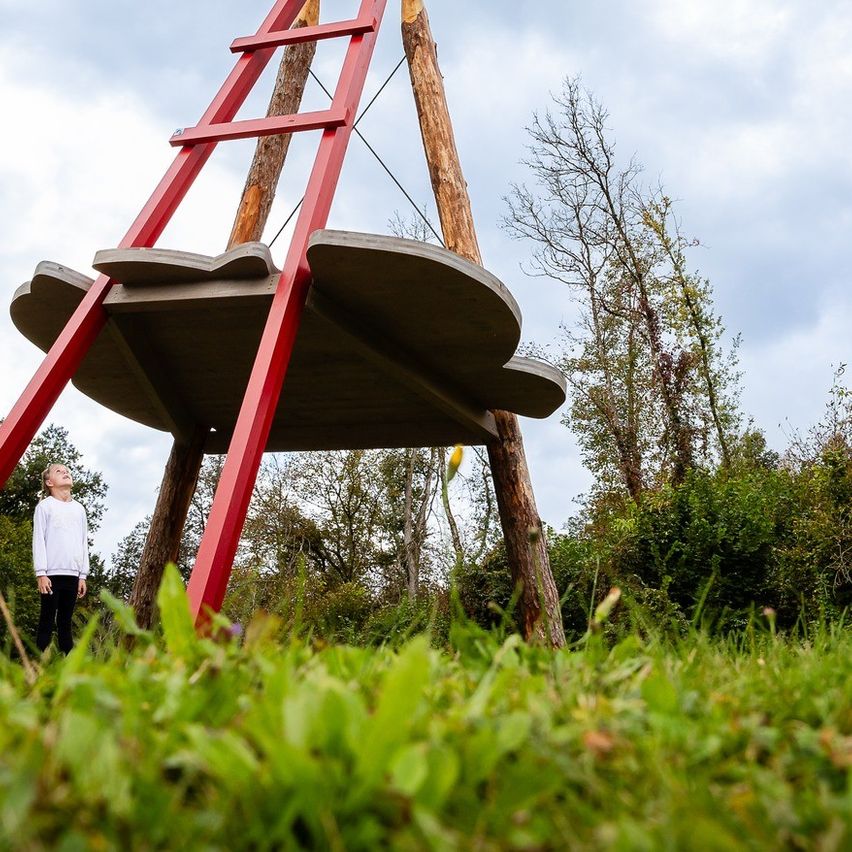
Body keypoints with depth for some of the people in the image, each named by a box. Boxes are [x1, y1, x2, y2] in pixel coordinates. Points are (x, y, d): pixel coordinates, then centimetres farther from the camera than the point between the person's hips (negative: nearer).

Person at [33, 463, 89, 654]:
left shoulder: (79, 509, 17)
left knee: (65, 623, 7)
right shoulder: (45, 506, 4)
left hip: (72, 574, 4)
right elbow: (38, 540, -3)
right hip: (51, 573, -4)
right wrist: (41, 573, -11)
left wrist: (83, 575, 9)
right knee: (47, 622, -4)